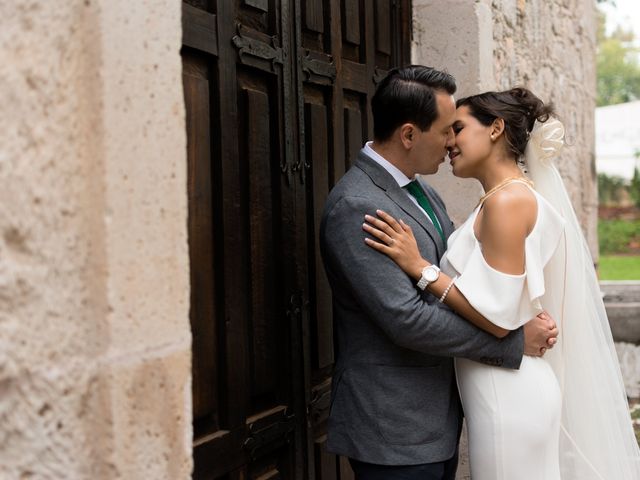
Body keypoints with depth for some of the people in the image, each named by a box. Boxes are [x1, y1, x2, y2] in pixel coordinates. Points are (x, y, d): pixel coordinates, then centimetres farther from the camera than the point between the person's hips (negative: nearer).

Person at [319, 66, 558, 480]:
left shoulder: (423, 192, 10)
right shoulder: (355, 207, -20)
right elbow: (407, 320, -25)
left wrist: (527, 317, -6)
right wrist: (515, 340, -17)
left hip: (439, 417, 9)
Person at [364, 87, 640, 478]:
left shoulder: (507, 201, -17)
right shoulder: (520, 195, 12)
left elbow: (499, 317, -21)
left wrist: (419, 266, -20)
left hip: (508, 397, -9)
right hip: (509, 390, 9)